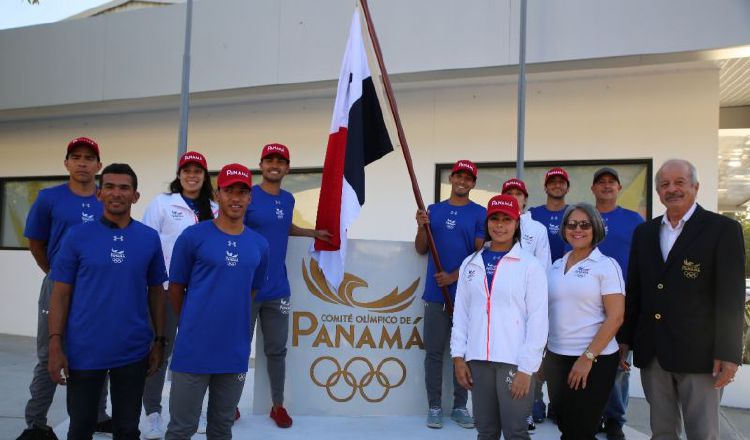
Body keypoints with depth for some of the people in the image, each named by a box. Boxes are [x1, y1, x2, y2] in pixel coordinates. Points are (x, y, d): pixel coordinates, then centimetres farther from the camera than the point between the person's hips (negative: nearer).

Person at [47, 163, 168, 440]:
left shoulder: (150, 238, 0)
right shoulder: (78, 236, -3)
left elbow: (156, 292, 6)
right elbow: (61, 293, -2)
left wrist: (159, 340, 4)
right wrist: (55, 345, -8)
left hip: (134, 352, 1)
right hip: (84, 350, -1)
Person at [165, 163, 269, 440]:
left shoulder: (260, 245, 5)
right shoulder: (193, 237, -7)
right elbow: (175, 288, 1)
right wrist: (192, 326, 7)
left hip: (236, 352, 4)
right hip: (194, 349, -3)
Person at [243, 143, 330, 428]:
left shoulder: (288, 199, 10)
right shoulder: (248, 197, -9)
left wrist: (313, 233, 26)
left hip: (278, 289, 5)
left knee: (277, 350, 11)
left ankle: (278, 405, 24)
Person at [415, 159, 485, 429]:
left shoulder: (480, 213, 2)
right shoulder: (433, 210, 11)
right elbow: (421, 250, 10)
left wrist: (454, 276, -14)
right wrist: (421, 228, -9)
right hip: (436, 293, 2)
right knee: (434, 351, 5)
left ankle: (460, 407, 18)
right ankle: (434, 407, 14)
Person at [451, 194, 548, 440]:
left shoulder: (530, 265, -3)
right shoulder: (470, 264, 10)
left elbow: (537, 321, -6)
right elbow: (460, 313, 10)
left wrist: (527, 368, -10)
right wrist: (458, 356, 4)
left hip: (514, 361, -3)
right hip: (478, 360, 4)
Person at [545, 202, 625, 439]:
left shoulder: (606, 265, -7)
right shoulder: (556, 266, 9)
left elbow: (615, 317, -13)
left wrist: (587, 358, -17)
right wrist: (542, 355, 9)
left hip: (593, 361, -5)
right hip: (555, 358, 5)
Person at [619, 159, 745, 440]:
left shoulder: (723, 229, -4)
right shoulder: (644, 232, 11)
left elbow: (731, 297, -8)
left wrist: (729, 353, -12)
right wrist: (625, 338, 11)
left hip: (699, 353, -4)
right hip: (651, 352, 4)